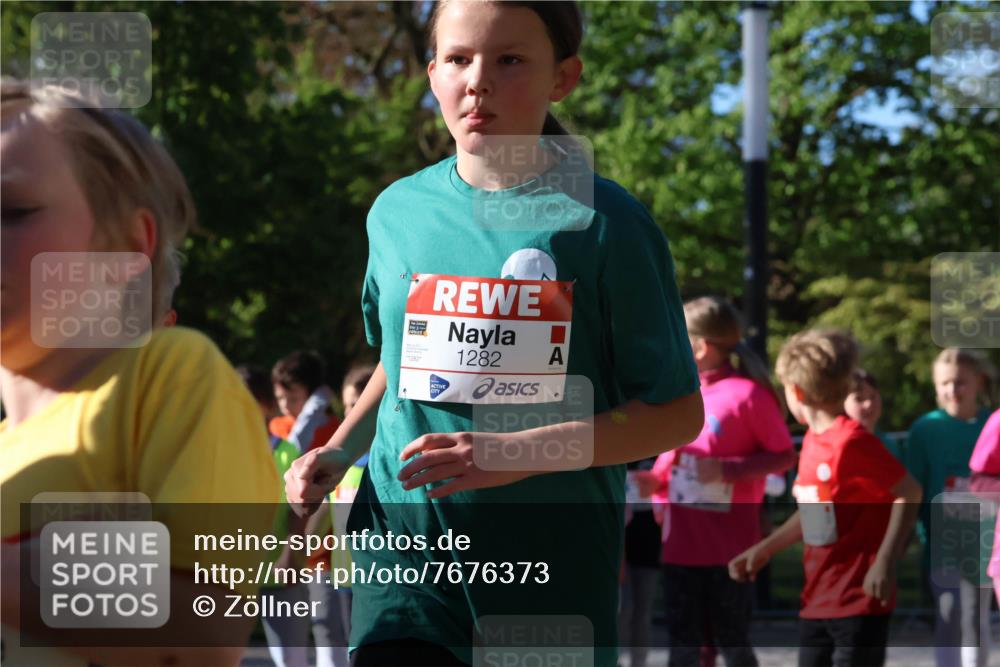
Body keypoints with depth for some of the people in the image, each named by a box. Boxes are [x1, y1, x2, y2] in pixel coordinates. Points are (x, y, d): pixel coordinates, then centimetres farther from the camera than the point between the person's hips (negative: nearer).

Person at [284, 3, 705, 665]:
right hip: (406, 536, 2)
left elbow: (677, 412, -6)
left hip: (554, 554, -2)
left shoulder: (607, 223, -6)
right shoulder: (398, 211, 7)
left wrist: (515, 454, -18)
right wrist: (338, 452, 7)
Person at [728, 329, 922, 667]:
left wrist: (885, 561, -21)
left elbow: (909, 493, -15)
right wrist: (764, 549, 20)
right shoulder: (812, 441, 10)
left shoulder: (851, 441, -17)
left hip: (859, 599, -9)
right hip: (817, 599, 9)